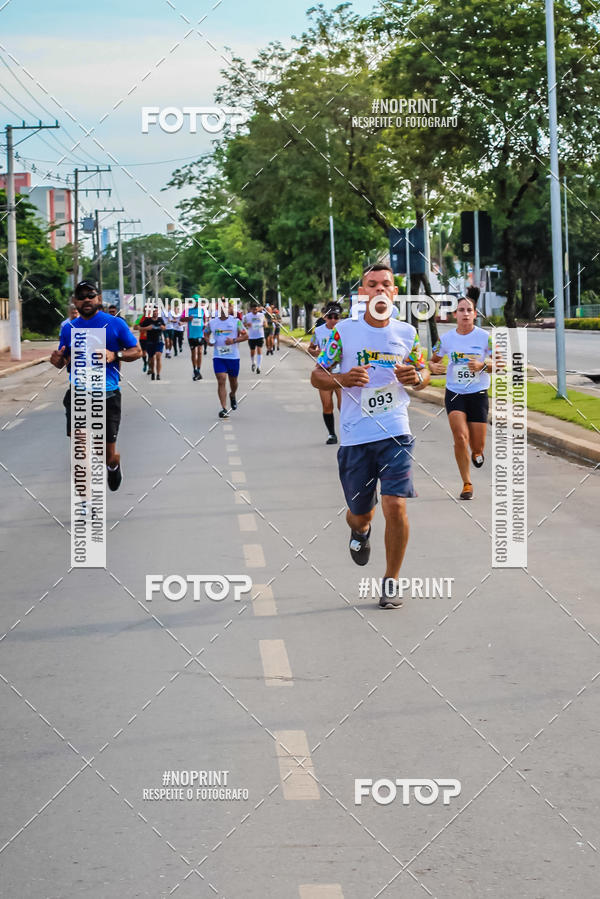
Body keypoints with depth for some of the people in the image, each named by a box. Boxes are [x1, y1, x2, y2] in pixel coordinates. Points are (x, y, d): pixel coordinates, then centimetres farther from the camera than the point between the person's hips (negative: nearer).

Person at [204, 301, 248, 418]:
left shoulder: (235, 321, -2)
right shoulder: (212, 322, 3)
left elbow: (246, 335, -1)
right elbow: (206, 333, 20)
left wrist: (234, 340, -17)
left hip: (233, 356, 0)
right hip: (218, 356, 0)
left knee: (233, 381, 15)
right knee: (221, 381, -12)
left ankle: (232, 395, 49)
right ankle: (224, 409, -12)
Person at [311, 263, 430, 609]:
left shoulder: (407, 333, 5)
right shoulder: (344, 331, 0)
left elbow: (423, 373, 18)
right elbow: (317, 375, 5)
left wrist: (416, 377, -6)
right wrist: (342, 379, -16)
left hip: (395, 433, 0)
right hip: (355, 436, 0)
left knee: (395, 506, -13)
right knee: (360, 512, 9)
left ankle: (392, 581, 4)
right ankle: (360, 530, 50)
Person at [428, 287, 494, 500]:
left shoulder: (485, 337, -5)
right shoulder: (446, 338, -1)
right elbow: (433, 360, 14)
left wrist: (483, 365, -21)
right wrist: (433, 367, -10)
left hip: (478, 394, 0)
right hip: (454, 393, 0)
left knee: (477, 446, 0)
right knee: (460, 437, -18)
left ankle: (477, 452, 41)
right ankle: (466, 484, -5)